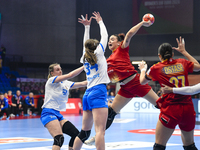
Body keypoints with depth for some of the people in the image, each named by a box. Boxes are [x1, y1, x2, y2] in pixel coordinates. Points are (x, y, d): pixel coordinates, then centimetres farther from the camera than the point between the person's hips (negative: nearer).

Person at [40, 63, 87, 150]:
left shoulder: (65, 83, 17)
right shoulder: (51, 80, -4)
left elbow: (82, 84, 12)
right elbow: (70, 75, -16)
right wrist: (84, 66, -13)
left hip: (58, 115, 9)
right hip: (48, 113, -8)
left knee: (76, 134, -2)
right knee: (59, 139, -27)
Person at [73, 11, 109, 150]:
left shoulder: (85, 58, 18)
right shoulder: (98, 53, 4)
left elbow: (86, 44, 36)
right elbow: (104, 35, 16)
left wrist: (87, 27, 40)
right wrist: (100, 21, 30)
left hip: (88, 94, 7)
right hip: (98, 92, -7)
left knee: (84, 132, 12)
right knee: (100, 130, -19)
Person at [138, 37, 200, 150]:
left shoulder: (156, 68, 1)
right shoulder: (182, 63, 7)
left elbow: (142, 81, 19)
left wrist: (143, 69, 39)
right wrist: (184, 51, 32)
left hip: (170, 109, -4)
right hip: (188, 108, 4)